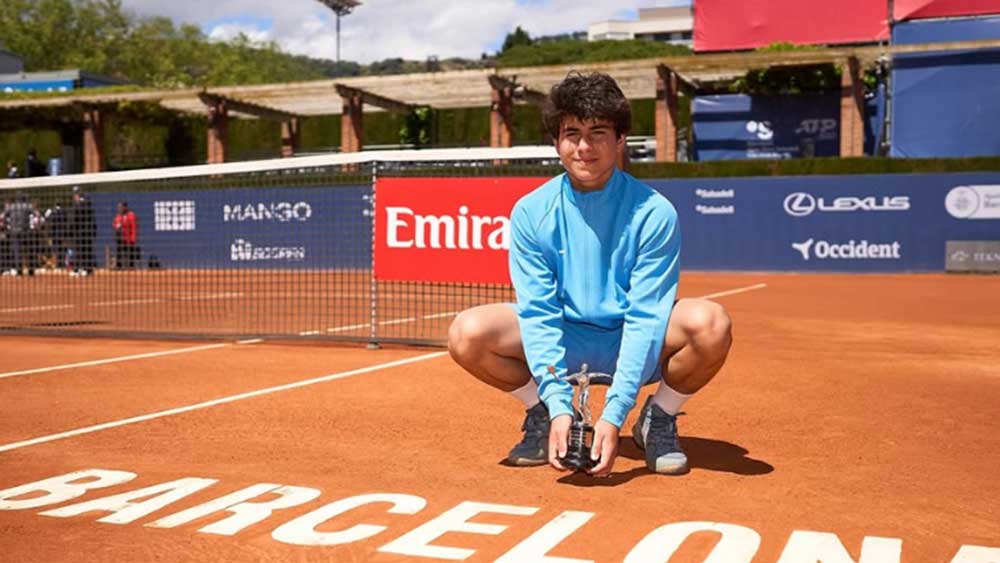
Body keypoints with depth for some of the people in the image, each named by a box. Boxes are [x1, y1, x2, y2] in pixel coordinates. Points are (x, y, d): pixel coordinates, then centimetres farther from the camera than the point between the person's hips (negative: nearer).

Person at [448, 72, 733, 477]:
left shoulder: (653, 213, -17)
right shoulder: (531, 212, -11)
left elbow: (645, 318, -21)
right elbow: (538, 313, -14)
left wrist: (613, 416, -29)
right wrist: (558, 406, -26)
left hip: (634, 344, -1)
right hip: (562, 342, 2)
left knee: (710, 323, -32)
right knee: (467, 332, -24)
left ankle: (658, 420, -2)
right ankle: (542, 415, 4)